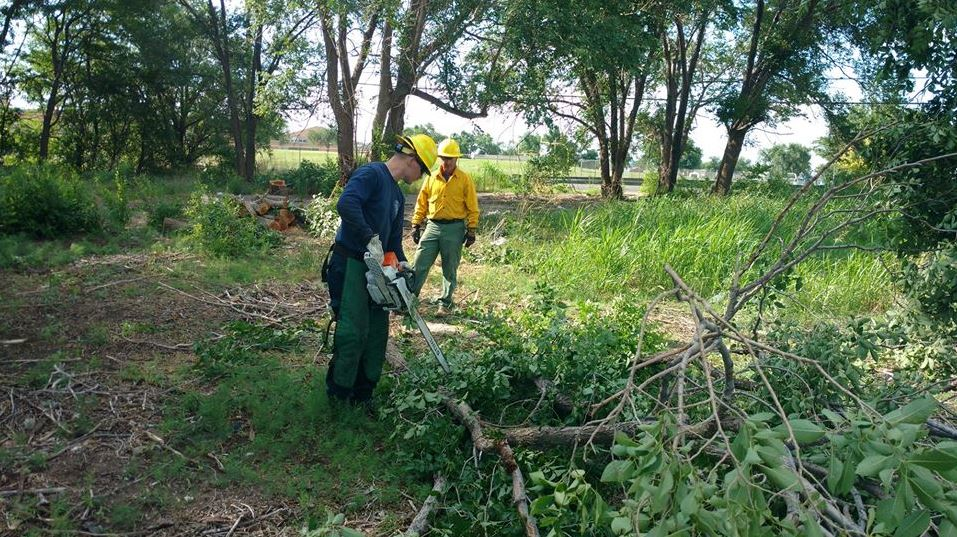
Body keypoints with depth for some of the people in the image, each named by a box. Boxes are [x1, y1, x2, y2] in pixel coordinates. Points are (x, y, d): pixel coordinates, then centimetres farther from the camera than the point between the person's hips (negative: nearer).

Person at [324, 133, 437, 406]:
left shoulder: (397, 196, 19)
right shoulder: (371, 174, -11)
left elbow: (394, 239, 20)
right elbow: (346, 204, -29)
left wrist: (401, 263, 3)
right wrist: (371, 238, -30)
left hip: (374, 269, 10)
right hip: (349, 264, -10)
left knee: (377, 332, 11)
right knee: (354, 331, -9)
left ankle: (364, 392, 22)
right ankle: (339, 393, 7)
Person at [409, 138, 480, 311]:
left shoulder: (464, 179, -2)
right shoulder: (432, 177, 6)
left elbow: (472, 208, -1)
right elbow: (421, 203, 10)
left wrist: (471, 231, -5)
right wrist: (416, 225, 5)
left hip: (454, 229, -2)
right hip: (433, 226, 2)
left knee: (450, 269, 7)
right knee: (419, 264, -1)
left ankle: (445, 302, 18)